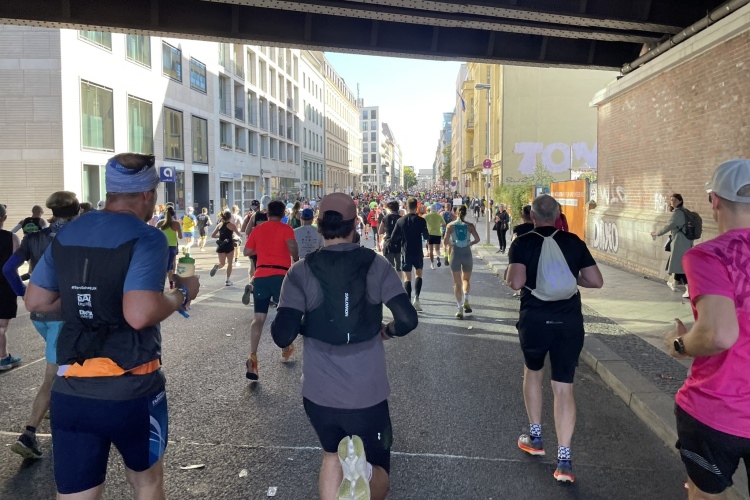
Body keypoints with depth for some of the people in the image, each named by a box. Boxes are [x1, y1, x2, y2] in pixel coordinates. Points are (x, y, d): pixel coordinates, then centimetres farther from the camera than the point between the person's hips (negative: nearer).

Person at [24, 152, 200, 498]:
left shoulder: (66, 235, 6)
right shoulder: (146, 238, -14)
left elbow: (36, 302, 12)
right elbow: (140, 315, -26)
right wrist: (182, 294, -9)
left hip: (70, 391, 5)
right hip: (130, 390, -5)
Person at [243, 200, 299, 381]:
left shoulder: (258, 229, 10)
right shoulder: (286, 228, -1)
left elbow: (246, 252, 11)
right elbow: (293, 247, -18)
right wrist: (296, 261, 0)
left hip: (261, 275, 2)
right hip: (281, 275, -2)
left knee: (258, 318, 0)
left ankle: (252, 357, -15)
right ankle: (286, 348, 34)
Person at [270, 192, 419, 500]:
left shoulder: (301, 272, -6)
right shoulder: (376, 265, -4)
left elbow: (282, 336, -11)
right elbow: (408, 319, -10)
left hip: (319, 393, 1)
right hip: (367, 394, -1)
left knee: (332, 456, 29)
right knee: (378, 469, 15)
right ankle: (362, 472, -18)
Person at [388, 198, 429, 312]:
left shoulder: (400, 221, -3)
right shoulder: (420, 220, -8)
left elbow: (393, 238, -1)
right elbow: (426, 237, -6)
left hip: (405, 252, 1)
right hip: (418, 252, -1)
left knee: (407, 278, 5)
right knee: (419, 274, 17)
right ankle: (416, 298, 0)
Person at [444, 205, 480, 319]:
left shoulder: (450, 225, -3)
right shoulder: (470, 226, -2)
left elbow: (446, 242, -7)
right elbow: (477, 239, -8)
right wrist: (470, 243, 10)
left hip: (455, 254, 0)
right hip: (467, 253, 1)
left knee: (457, 283, 6)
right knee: (466, 279, 19)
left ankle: (460, 309, 1)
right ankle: (466, 301, -2)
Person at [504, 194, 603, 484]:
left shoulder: (522, 243, -6)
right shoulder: (574, 242, 3)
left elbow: (516, 283, -19)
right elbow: (596, 281, 3)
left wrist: (508, 275, 3)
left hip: (535, 319, -1)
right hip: (569, 321, 2)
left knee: (532, 372, 24)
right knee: (564, 387, 4)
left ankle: (535, 437, 32)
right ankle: (564, 460, 1)